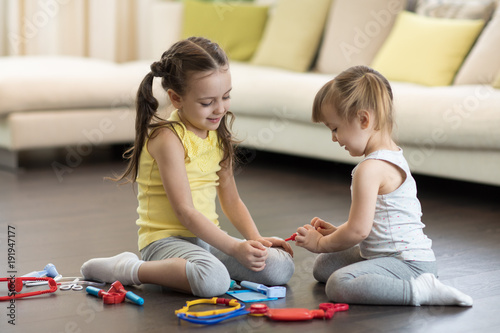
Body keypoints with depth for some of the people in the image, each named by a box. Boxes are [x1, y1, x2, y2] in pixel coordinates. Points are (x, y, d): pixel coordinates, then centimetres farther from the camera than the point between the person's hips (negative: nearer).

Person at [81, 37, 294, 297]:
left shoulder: (217, 135, 11)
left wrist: (256, 240, -1)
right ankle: (130, 269, -14)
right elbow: (185, 211, -20)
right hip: (166, 240, -8)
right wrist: (235, 248, -24)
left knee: (280, 267, -8)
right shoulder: (168, 138, -15)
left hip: (207, 238, 8)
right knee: (213, 280, -38)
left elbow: (231, 200, 16)